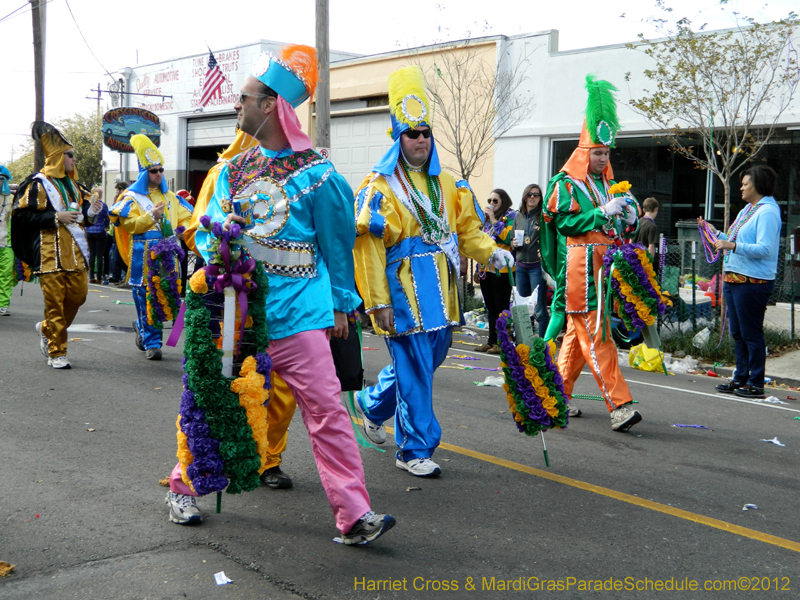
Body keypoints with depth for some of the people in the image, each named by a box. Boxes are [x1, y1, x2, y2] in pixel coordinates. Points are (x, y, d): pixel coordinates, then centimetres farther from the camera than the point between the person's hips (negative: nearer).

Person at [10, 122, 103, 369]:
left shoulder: (72, 184, 19)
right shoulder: (38, 184, -5)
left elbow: (81, 213, 26)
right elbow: (23, 215, -12)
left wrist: (90, 211, 3)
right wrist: (56, 217, -17)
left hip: (74, 251, 7)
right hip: (50, 253, -7)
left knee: (78, 295, 6)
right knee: (54, 301, -5)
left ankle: (46, 328, 30)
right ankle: (56, 353, 3)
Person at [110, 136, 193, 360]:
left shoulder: (170, 197, 18)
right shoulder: (132, 197, 2)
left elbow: (186, 217, 21)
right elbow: (129, 224, -8)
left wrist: (183, 228, 0)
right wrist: (151, 217, -19)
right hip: (144, 256, -5)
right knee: (146, 299, -3)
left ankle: (142, 326, 30)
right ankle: (151, 342, 5)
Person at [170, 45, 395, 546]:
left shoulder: (314, 172, -2)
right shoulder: (234, 170, 11)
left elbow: (337, 242, 5)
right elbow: (206, 230, 15)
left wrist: (341, 303, 9)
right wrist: (218, 235, -9)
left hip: (296, 315, -4)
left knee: (327, 409, -8)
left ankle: (354, 515, -5)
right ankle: (183, 488, 33)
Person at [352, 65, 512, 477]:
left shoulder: (446, 186, 14)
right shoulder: (379, 188, -7)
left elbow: (467, 229, 14)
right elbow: (368, 250, -11)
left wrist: (491, 252, -7)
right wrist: (378, 303, -15)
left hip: (439, 292, 7)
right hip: (403, 292, -7)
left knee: (429, 359, 17)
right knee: (414, 370, -4)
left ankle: (372, 403, 41)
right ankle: (415, 450, 10)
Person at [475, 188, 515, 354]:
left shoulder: (510, 216, -3)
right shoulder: (488, 219, 19)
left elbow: (508, 237, -20)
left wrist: (494, 220, -17)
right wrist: (479, 268, 21)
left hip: (501, 270, -8)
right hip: (486, 269, 8)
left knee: (501, 307, -4)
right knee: (490, 307, 11)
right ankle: (492, 341, 17)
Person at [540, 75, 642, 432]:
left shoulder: (607, 184, 22)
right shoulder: (566, 184, -3)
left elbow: (619, 230, 23)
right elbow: (565, 222, -15)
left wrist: (629, 220, 1)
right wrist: (603, 213, -19)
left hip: (603, 268, 8)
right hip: (579, 271, -8)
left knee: (577, 335, 12)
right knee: (596, 338, -12)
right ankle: (619, 406, -16)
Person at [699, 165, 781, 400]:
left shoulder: (767, 212, -11)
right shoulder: (747, 210, 19)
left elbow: (764, 248, -21)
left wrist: (733, 246, -28)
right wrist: (716, 233, 22)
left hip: (753, 281, -10)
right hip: (734, 278, 10)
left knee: (751, 332, -4)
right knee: (737, 332, 13)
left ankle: (756, 383, 3)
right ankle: (740, 378, 22)